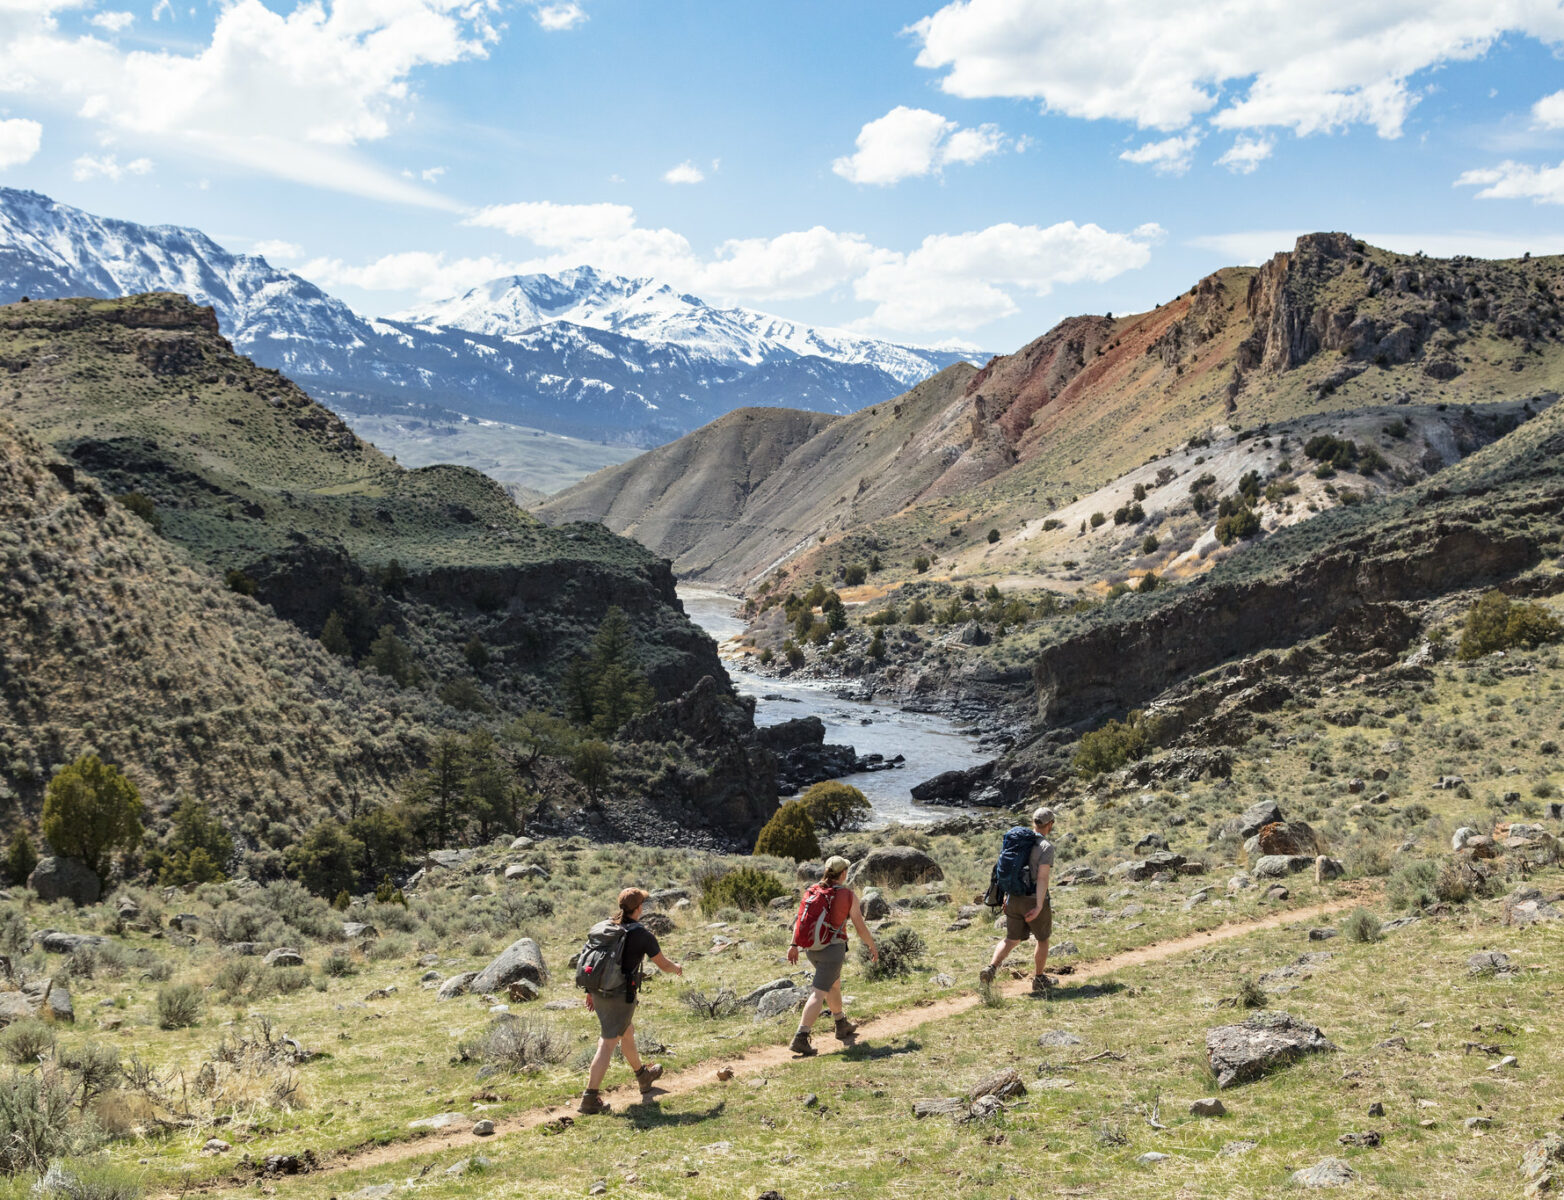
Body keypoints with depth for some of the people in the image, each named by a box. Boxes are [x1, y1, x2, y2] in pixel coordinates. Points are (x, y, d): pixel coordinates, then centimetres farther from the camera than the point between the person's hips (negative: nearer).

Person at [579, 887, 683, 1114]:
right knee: (608, 1044, -4)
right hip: (621, 995, -7)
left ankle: (643, 1076, 46)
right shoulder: (642, 933, -10)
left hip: (599, 992, 7)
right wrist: (676, 968, 21)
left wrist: (590, 991, 19)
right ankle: (590, 1098, -7)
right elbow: (663, 964, -1)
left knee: (627, 1032, 26)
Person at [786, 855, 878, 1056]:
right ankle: (800, 1038, -19)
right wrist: (873, 946, 9)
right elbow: (860, 926, -4)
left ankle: (842, 1026, 42)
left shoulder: (812, 891, 2)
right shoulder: (848, 895, -9)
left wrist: (794, 945, 0)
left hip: (812, 949, 6)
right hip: (833, 948, -6)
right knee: (818, 994, -9)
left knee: (834, 984, 27)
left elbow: (799, 919, -4)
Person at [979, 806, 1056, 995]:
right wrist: (1039, 907, -24)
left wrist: (1006, 895, 21)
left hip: (1014, 899, 5)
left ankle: (991, 967, -12)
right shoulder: (1046, 846, -13)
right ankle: (1038, 980, 26)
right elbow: (1043, 877, -21)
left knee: (1012, 940, 12)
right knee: (1043, 939, 18)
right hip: (1035, 901, -5)